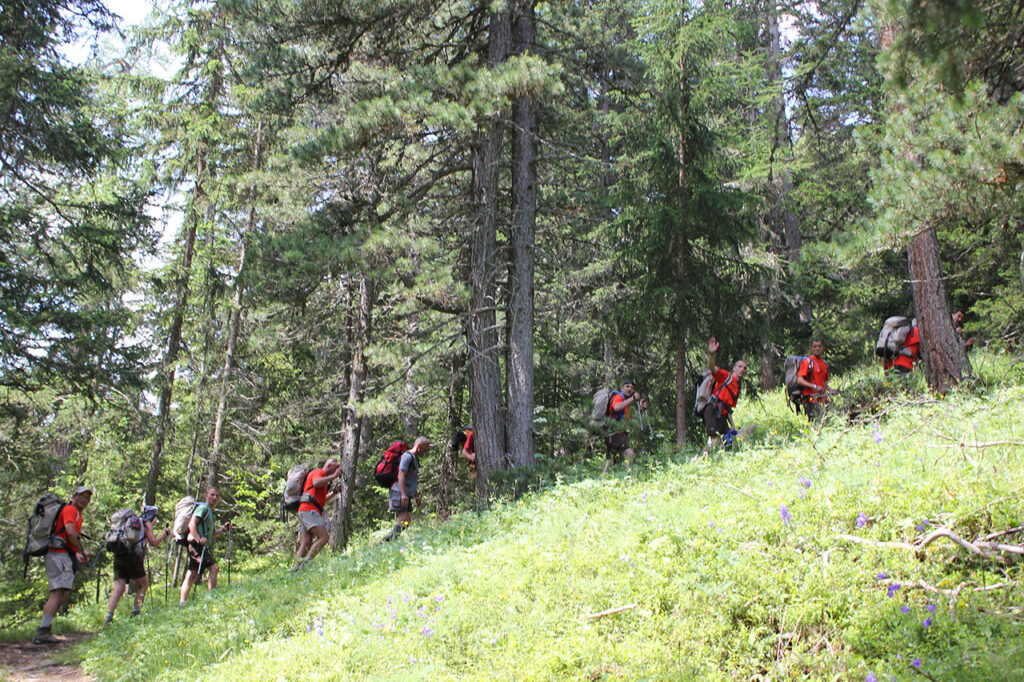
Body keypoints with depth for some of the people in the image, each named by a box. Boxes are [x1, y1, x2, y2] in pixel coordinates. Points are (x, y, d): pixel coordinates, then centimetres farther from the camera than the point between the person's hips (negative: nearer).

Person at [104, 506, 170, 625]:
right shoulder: (146, 523, 5)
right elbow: (153, 542, -2)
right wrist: (165, 533, 10)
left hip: (118, 556, 7)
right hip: (132, 557, -6)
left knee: (118, 589, 2)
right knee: (143, 585, 8)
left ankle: (109, 616, -10)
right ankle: (136, 612, 0)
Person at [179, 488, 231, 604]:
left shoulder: (212, 513, 23)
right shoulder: (203, 508, -7)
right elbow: (191, 524, -18)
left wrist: (223, 528, 10)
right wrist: (198, 539, -29)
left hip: (203, 546, 10)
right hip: (196, 546, -10)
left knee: (192, 575, 10)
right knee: (214, 568, -14)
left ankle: (183, 602, 13)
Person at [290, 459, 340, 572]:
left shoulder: (323, 478, 31)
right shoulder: (318, 472, 2)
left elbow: (323, 500, 36)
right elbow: (316, 483, -22)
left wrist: (335, 492, 26)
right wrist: (334, 476, -16)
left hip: (304, 511, 10)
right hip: (309, 509, -10)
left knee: (306, 543, 0)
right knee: (323, 537, -18)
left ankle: (295, 568, -8)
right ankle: (306, 563, -24)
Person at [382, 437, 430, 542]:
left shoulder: (415, 458, 22)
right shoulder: (407, 456, -9)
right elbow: (401, 475, -19)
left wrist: (416, 495, 25)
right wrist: (403, 494, -26)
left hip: (406, 495, 10)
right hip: (399, 493, -10)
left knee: (408, 521, 5)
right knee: (404, 520, -18)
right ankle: (385, 540, -17)